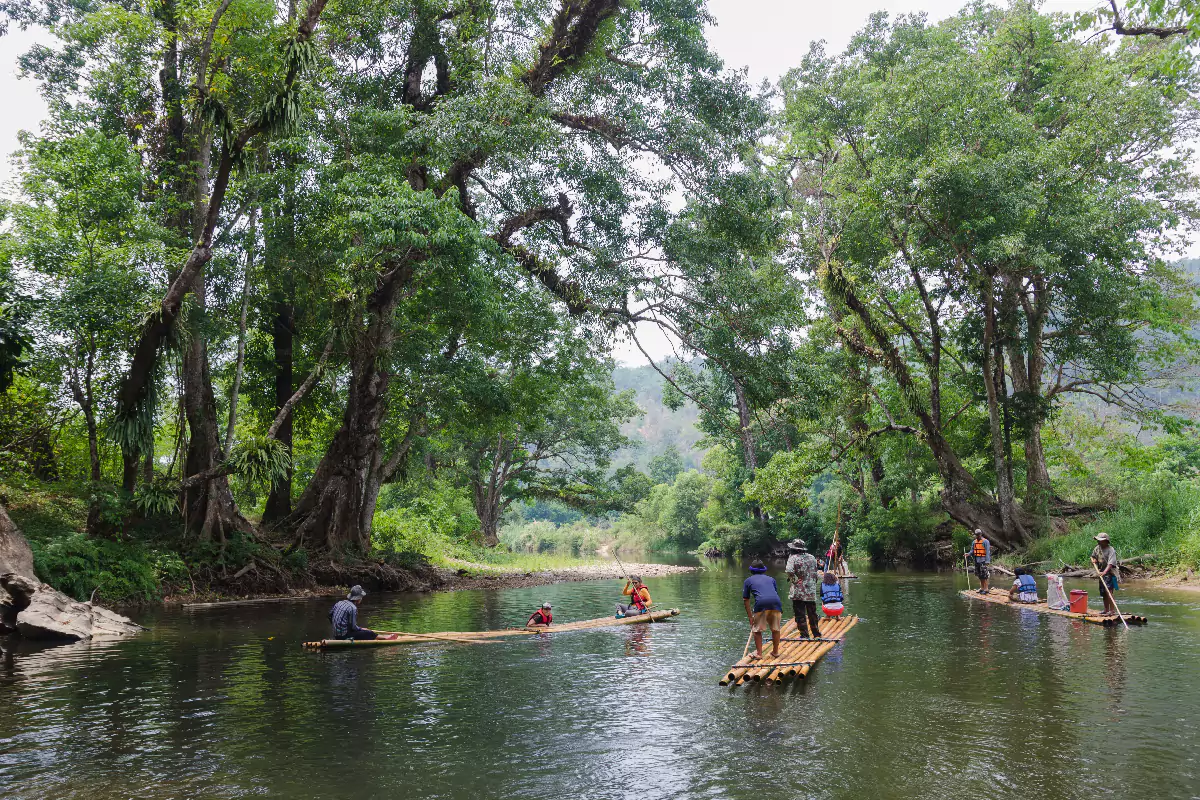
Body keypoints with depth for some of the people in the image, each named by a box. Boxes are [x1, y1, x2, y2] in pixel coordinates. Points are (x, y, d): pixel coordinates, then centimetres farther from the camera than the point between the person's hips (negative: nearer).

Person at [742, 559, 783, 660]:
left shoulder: (748, 581, 24)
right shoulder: (771, 579, 32)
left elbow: (745, 600, 22)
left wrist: (750, 617, 27)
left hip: (761, 603, -3)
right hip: (776, 603, 3)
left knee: (757, 629, 15)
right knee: (775, 629, 21)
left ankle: (758, 653, 16)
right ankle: (775, 652, 30)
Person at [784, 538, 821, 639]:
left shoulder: (793, 558, -9)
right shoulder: (812, 558, 8)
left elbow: (790, 571, -23)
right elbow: (816, 573, 12)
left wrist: (792, 579, -5)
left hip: (798, 592, -5)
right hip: (811, 591, 5)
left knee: (800, 615, 0)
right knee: (812, 613, 17)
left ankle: (804, 634, -1)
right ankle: (816, 633, 25)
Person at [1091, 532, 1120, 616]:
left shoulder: (1111, 550, -15)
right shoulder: (1097, 548, 8)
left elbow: (1110, 564, -24)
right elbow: (1093, 556, 26)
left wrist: (1104, 572, -36)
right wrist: (1093, 559, 3)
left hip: (1109, 573, -8)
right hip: (1102, 573, 8)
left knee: (1109, 591, -18)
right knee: (1103, 593, 13)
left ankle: (1112, 611, -17)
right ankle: (1106, 610, 23)